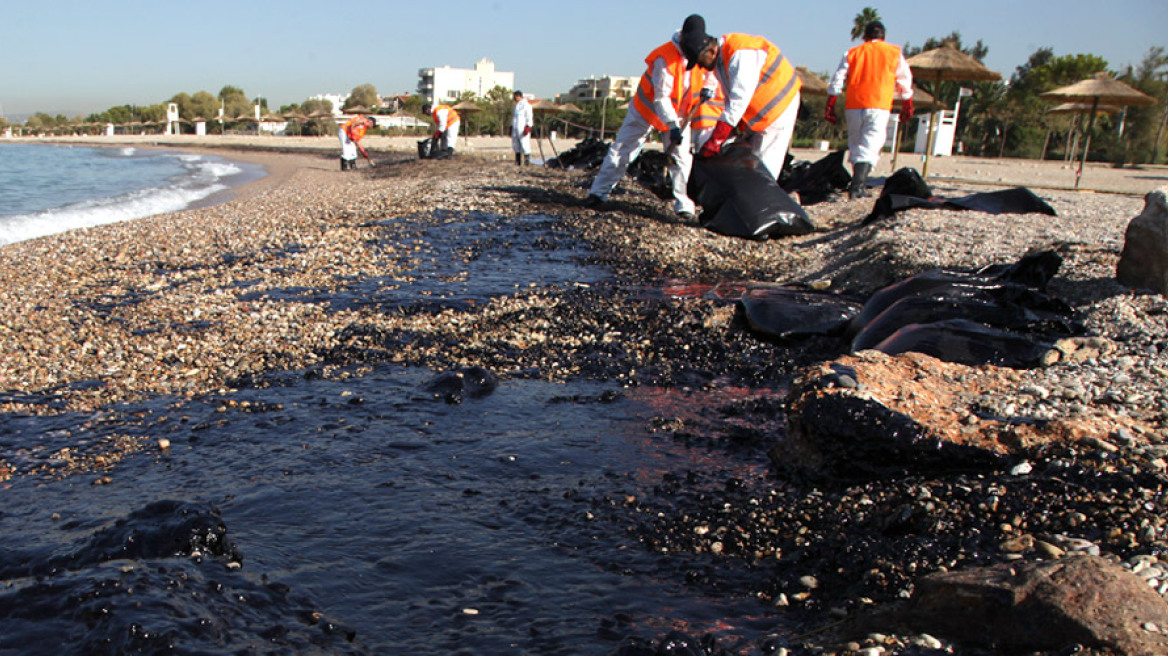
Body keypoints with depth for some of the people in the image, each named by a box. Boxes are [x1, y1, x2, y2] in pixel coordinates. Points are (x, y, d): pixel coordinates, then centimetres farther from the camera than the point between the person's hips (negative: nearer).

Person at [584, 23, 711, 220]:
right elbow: (661, 97, -33)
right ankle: (598, 192, 9)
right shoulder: (665, 59, -31)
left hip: (677, 114, 4)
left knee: (681, 157, -7)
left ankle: (684, 205, -1)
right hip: (647, 109, -4)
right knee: (621, 150, -1)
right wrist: (673, 126, -42)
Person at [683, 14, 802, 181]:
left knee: (764, 166, -12)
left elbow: (740, 99, -35)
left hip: (779, 104, -9)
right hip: (756, 111, 9)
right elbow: (730, 98, 8)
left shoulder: (741, 54, -29)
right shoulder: (719, 60, 0)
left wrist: (716, 140, -37)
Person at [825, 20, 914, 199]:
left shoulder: (851, 53, 13)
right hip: (878, 106, -2)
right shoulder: (894, 53, 12)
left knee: (855, 145, 15)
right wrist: (907, 106, 25)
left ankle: (859, 185, 16)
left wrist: (830, 107, 7)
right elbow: (905, 82, 15)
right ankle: (857, 186, -25)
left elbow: (837, 81, 6)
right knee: (870, 147, -8)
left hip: (853, 106, 2)